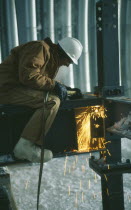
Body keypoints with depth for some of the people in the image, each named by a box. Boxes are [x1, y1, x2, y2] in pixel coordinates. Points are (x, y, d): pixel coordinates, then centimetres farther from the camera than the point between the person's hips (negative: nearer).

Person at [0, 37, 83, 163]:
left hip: (19, 88, 11)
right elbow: (28, 76, -23)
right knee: (52, 102, -24)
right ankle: (25, 146, -23)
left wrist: (61, 88, 4)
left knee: (55, 98, 5)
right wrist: (54, 84, -19)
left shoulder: (54, 59, 19)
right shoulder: (40, 49, -13)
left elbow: (45, 82, 20)